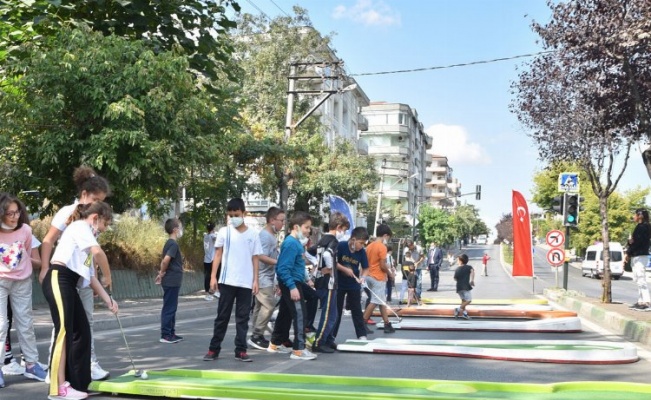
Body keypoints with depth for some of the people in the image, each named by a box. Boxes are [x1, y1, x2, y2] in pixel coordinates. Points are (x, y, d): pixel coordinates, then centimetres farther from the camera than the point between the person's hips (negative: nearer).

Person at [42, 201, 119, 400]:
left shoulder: (86, 237, 27)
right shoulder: (80, 226, 0)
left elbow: (91, 277, 23)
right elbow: (98, 252, -18)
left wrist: (108, 299, 17)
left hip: (69, 285, 10)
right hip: (58, 280, -10)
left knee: (81, 330, 8)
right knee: (64, 331, -12)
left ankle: (75, 382, 14)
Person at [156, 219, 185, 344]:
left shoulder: (169, 243, 14)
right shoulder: (173, 244, -16)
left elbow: (164, 260, 20)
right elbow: (166, 259, -27)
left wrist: (162, 273, 10)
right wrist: (162, 272, -12)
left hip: (171, 281, 9)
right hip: (172, 281, -9)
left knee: (171, 308, 14)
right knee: (169, 308, -4)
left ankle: (171, 333, 21)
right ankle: (165, 335, 0)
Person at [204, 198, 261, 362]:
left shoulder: (253, 235, 5)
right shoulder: (224, 232, 2)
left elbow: (255, 259, 7)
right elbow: (218, 254, 4)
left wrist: (255, 280, 1)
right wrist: (213, 276, -4)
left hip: (246, 283, 1)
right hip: (227, 281, -1)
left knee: (243, 317, 5)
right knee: (222, 316, 5)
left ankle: (241, 350, 10)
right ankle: (214, 349, 12)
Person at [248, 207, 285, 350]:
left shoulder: (273, 235, 13)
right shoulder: (265, 235, -16)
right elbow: (262, 256, -23)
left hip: (268, 278, 10)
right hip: (263, 277, -10)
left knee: (260, 306, 12)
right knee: (269, 305, -12)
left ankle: (256, 336, 18)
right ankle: (256, 336, -6)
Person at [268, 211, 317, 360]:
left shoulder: (295, 242, 10)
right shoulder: (291, 243, -20)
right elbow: (283, 268, -24)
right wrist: (292, 287, -25)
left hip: (291, 283, 10)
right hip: (292, 284, -10)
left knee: (285, 314, 18)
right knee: (299, 315, -7)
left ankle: (275, 344, 28)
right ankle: (299, 350, -4)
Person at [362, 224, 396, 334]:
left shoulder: (369, 246, 9)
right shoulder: (382, 247, -15)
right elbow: (383, 266, -18)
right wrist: (389, 272, -1)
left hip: (369, 276, 9)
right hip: (378, 278, -9)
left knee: (381, 301, 14)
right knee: (375, 302, -3)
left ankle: (387, 324, 18)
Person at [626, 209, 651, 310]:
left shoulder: (642, 227, -13)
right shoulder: (640, 227, 17)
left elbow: (637, 242, -18)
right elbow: (634, 241, 19)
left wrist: (628, 253, -9)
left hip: (640, 256, -10)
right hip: (636, 256, 10)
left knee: (641, 279, -12)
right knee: (638, 280, 11)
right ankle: (640, 301, 14)